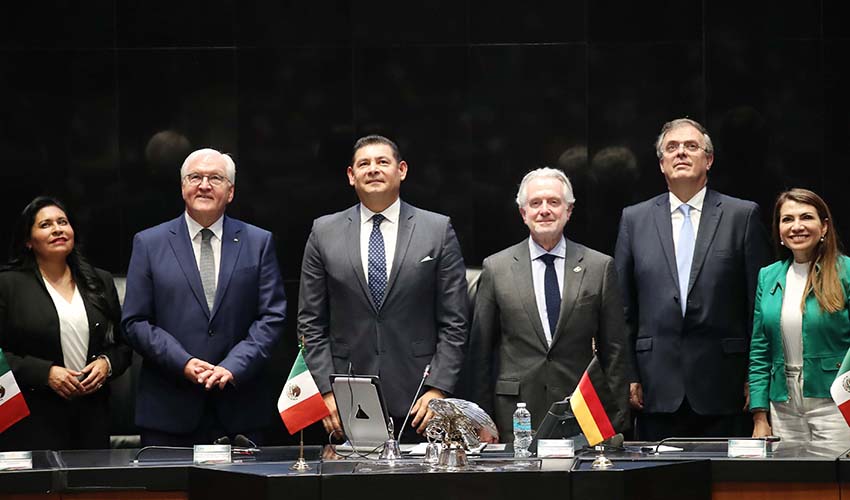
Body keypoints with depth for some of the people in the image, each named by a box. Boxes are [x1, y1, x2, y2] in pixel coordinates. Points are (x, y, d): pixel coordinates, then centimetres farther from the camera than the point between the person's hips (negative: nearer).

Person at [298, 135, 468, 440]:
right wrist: (326, 391, -2)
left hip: (417, 402, -1)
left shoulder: (438, 230, 5)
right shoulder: (324, 232, 8)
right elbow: (311, 323, 7)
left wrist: (438, 389, -7)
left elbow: (454, 322, 3)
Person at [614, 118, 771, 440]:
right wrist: (628, 375, 2)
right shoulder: (634, 219, 10)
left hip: (722, 389, -1)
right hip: (658, 389, 1)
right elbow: (623, 306, 9)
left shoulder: (743, 215, 5)